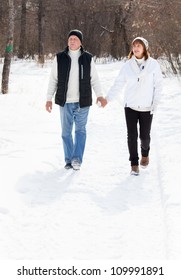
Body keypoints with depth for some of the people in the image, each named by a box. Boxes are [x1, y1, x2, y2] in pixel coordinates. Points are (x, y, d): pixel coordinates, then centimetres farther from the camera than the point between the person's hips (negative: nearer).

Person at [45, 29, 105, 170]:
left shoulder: (88, 58, 3)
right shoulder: (60, 58, 3)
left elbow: (94, 79, 4)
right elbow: (53, 79, 7)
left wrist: (99, 95, -11)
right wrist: (49, 98, 2)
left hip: (82, 101, -1)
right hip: (65, 101, 1)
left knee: (80, 129, -6)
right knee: (66, 131, 5)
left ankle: (77, 158, -7)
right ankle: (69, 160, 14)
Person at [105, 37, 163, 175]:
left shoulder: (153, 64, -4)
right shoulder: (128, 65, 0)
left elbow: (158, 84, -1)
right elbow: (118, 84, 1)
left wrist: (155, 103, -9)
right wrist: (107, 99, -8)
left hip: (146, 107, -1)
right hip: (130, 106, 1)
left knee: (145, 136, 6)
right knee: (132, 136, -2)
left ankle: (145, 154, 37)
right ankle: (134, 164, 9)